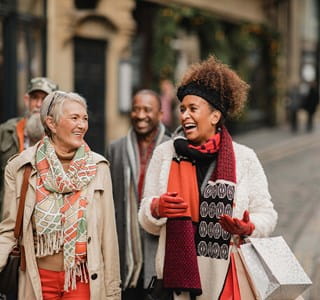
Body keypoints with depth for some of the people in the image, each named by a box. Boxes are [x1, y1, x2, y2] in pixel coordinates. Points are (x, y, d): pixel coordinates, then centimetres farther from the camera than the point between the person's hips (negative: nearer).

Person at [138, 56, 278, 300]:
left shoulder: (244, 158, 1)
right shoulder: (165, 153, 3)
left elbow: (266, 215, 2)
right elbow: (147, 222, 5)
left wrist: (248, 228, -18)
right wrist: (157, 209, -16)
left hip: (231, 276, 0)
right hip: (177, 272, 1)